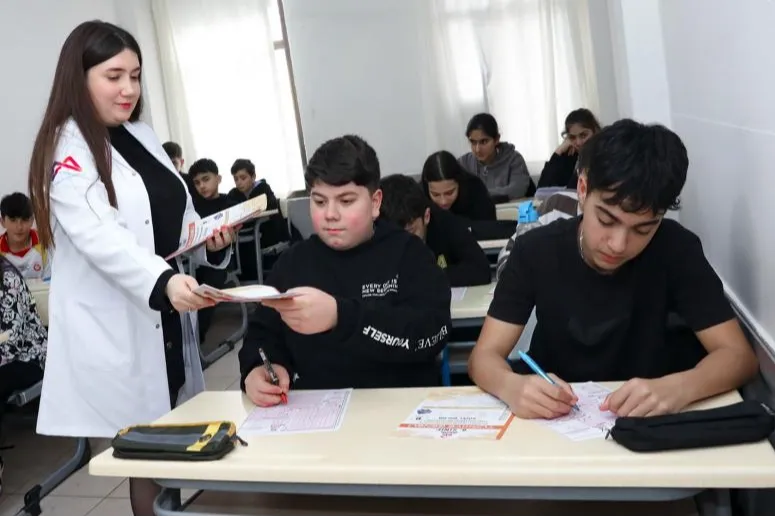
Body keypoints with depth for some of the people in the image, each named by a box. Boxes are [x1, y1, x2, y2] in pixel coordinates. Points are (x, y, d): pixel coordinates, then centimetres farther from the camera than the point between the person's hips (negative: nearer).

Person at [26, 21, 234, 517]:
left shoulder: (143, 136, 12)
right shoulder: (67, 150, -10)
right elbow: (100, 239, -24)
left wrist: (210, 238, -3)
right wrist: (164, 282, -40)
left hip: (165, 320, 7)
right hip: (113, 331, -7)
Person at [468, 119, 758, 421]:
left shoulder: (676, 249, -13)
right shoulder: (535, 250, -13)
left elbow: (738, 355, -14)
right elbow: (483, 357, -14)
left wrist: (678, 388, -35)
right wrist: (512, 386, -36)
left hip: (645, 419, 0)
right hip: (553, 418, 0)